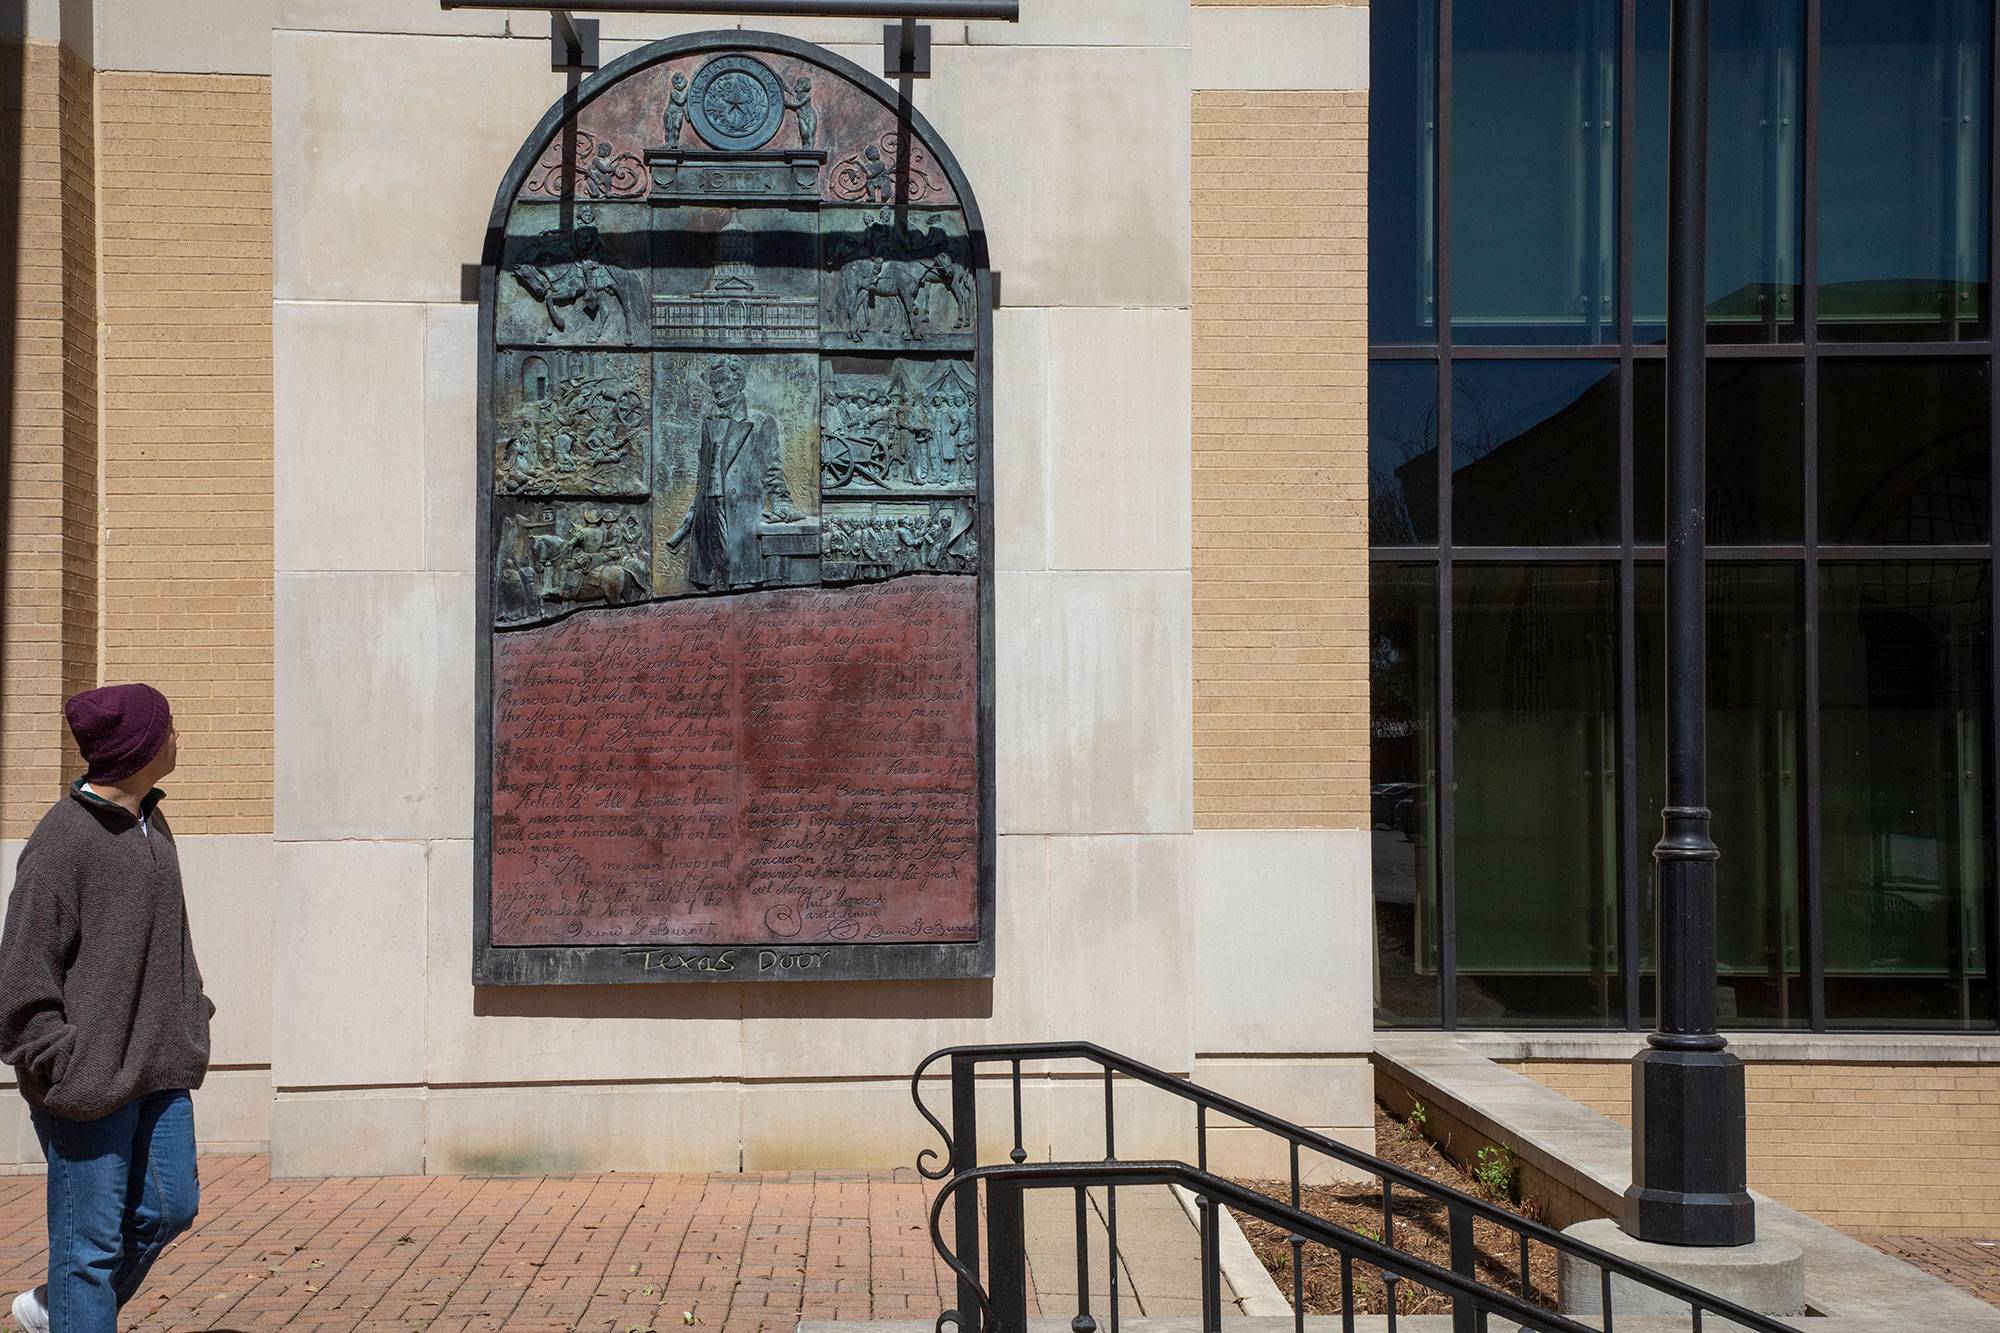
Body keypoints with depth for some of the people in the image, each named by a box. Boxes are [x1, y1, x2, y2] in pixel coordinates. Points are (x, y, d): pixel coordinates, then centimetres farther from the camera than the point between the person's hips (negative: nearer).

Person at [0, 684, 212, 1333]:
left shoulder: (152, 826, 11)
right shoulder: (64, 837, -15)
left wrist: (191, 1015, 15)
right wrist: (63, 1065, -16)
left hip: (158, 1066, 8)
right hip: (91, 1075, -8)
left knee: (171, 1206, 13)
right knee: (93, 1238, 0)